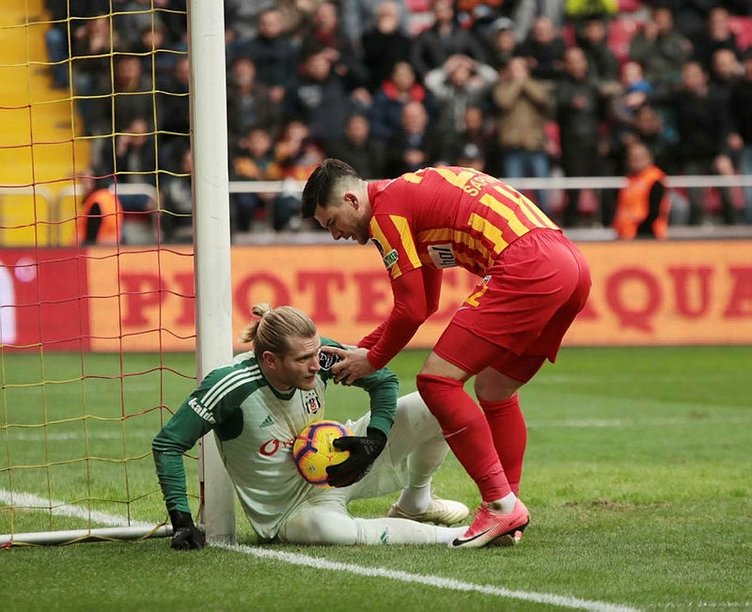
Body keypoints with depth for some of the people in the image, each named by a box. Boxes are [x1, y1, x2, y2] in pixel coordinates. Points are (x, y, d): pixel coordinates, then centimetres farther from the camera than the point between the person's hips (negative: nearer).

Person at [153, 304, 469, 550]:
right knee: (329, 527, -43)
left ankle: (415, 503, 21)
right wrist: (181, 520, -26)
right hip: (289, 510, -5)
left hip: (334, 469, 5)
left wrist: (374, 442, -16)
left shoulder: (320, 356, -16)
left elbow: (383, 380, 1)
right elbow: (167, 444, -22)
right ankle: (450, 536, -24)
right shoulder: (231, 386, -29)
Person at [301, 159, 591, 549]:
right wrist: (361, 348, 34)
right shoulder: (414, 194, 29)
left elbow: (412, 310, -2)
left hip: (527, 267, -10)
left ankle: (501, 503, -10)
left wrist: (371, 361, 14)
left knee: (438, 381, -7)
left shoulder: (387, 210, -1)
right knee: (494, 391, 21)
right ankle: (508, 522, 18)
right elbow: (424, 303, 37)